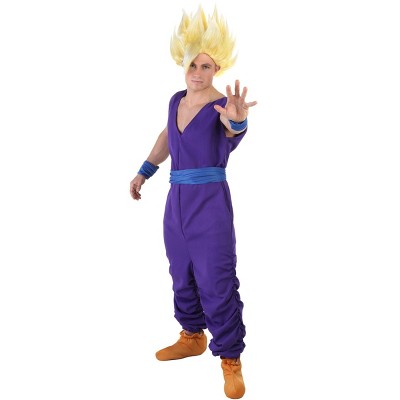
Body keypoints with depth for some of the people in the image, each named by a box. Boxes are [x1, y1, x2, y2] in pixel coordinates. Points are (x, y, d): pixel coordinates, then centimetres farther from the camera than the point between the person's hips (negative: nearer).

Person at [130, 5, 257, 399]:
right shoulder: (177, 100, 5)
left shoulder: (221, 107, -14)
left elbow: (234, 132, -38)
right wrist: (144, 171, 24)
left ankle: (231, 361, 11)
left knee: (216, 285, -4)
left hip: (211, 204, -6)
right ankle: (192, 337, 38)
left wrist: (238, 121, -61)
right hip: (177, 201, 7)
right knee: (182, 277, 18)